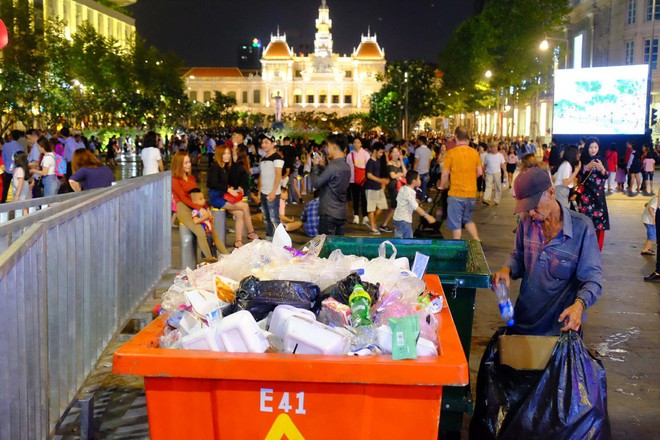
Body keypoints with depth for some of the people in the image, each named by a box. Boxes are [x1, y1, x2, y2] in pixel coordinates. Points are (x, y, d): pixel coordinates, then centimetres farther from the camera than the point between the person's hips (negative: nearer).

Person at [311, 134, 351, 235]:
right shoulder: (346, 166, 9)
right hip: (342, 213, 8)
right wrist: (320, 165, 13)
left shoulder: (333, 166, -19)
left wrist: (316, 166, 1)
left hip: (329, 214, -8)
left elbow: (316, 183, -12)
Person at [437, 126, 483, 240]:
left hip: (456, 193, -5)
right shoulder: (475, 152, 1)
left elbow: (445, 174, -9)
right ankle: (477, 241, 12)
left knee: (456, 223, 6)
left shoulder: (451, 152, -11)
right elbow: (479, 172, 6)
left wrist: (442, 186, 9)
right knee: (468, 219, 22)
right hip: (471, 193, 5)